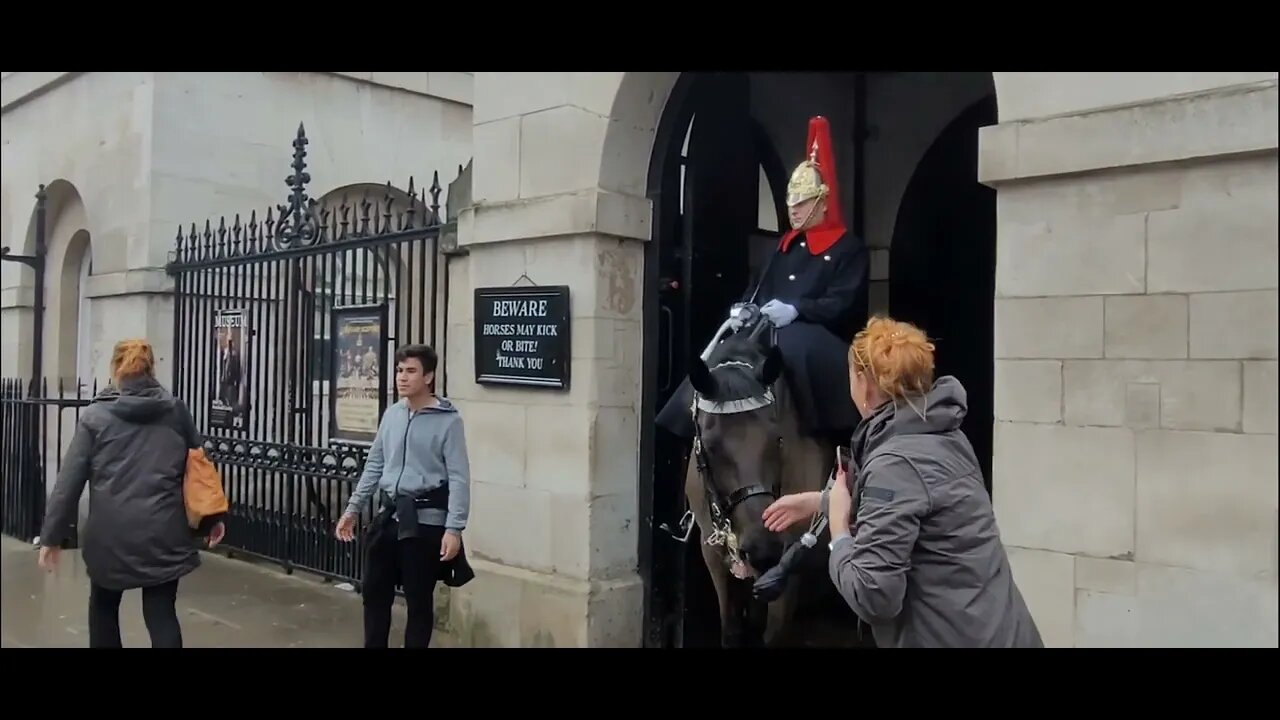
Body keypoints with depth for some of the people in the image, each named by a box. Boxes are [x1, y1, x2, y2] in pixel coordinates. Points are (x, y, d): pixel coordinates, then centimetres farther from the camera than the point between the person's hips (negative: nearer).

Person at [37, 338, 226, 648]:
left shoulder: (95, 416, 0)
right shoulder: (177, 411, 6)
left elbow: (69, 480, -2)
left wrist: (52, 536, 4)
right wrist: (212, 518, 19)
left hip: (111, 532, -1)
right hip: (163, 531, 1)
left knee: (103, 606, 23)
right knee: (161, 613, 3)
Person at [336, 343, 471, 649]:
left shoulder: (448, 420, -10)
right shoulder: (392, 414, 8)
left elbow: (459, 478, -13)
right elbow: (374, 466, 16)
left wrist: (454, 528, -20)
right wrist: (352, 509, 16)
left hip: (425, 520, -6)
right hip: (389, 515, 6)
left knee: (418, 600, 5)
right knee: (375, 592, 15)